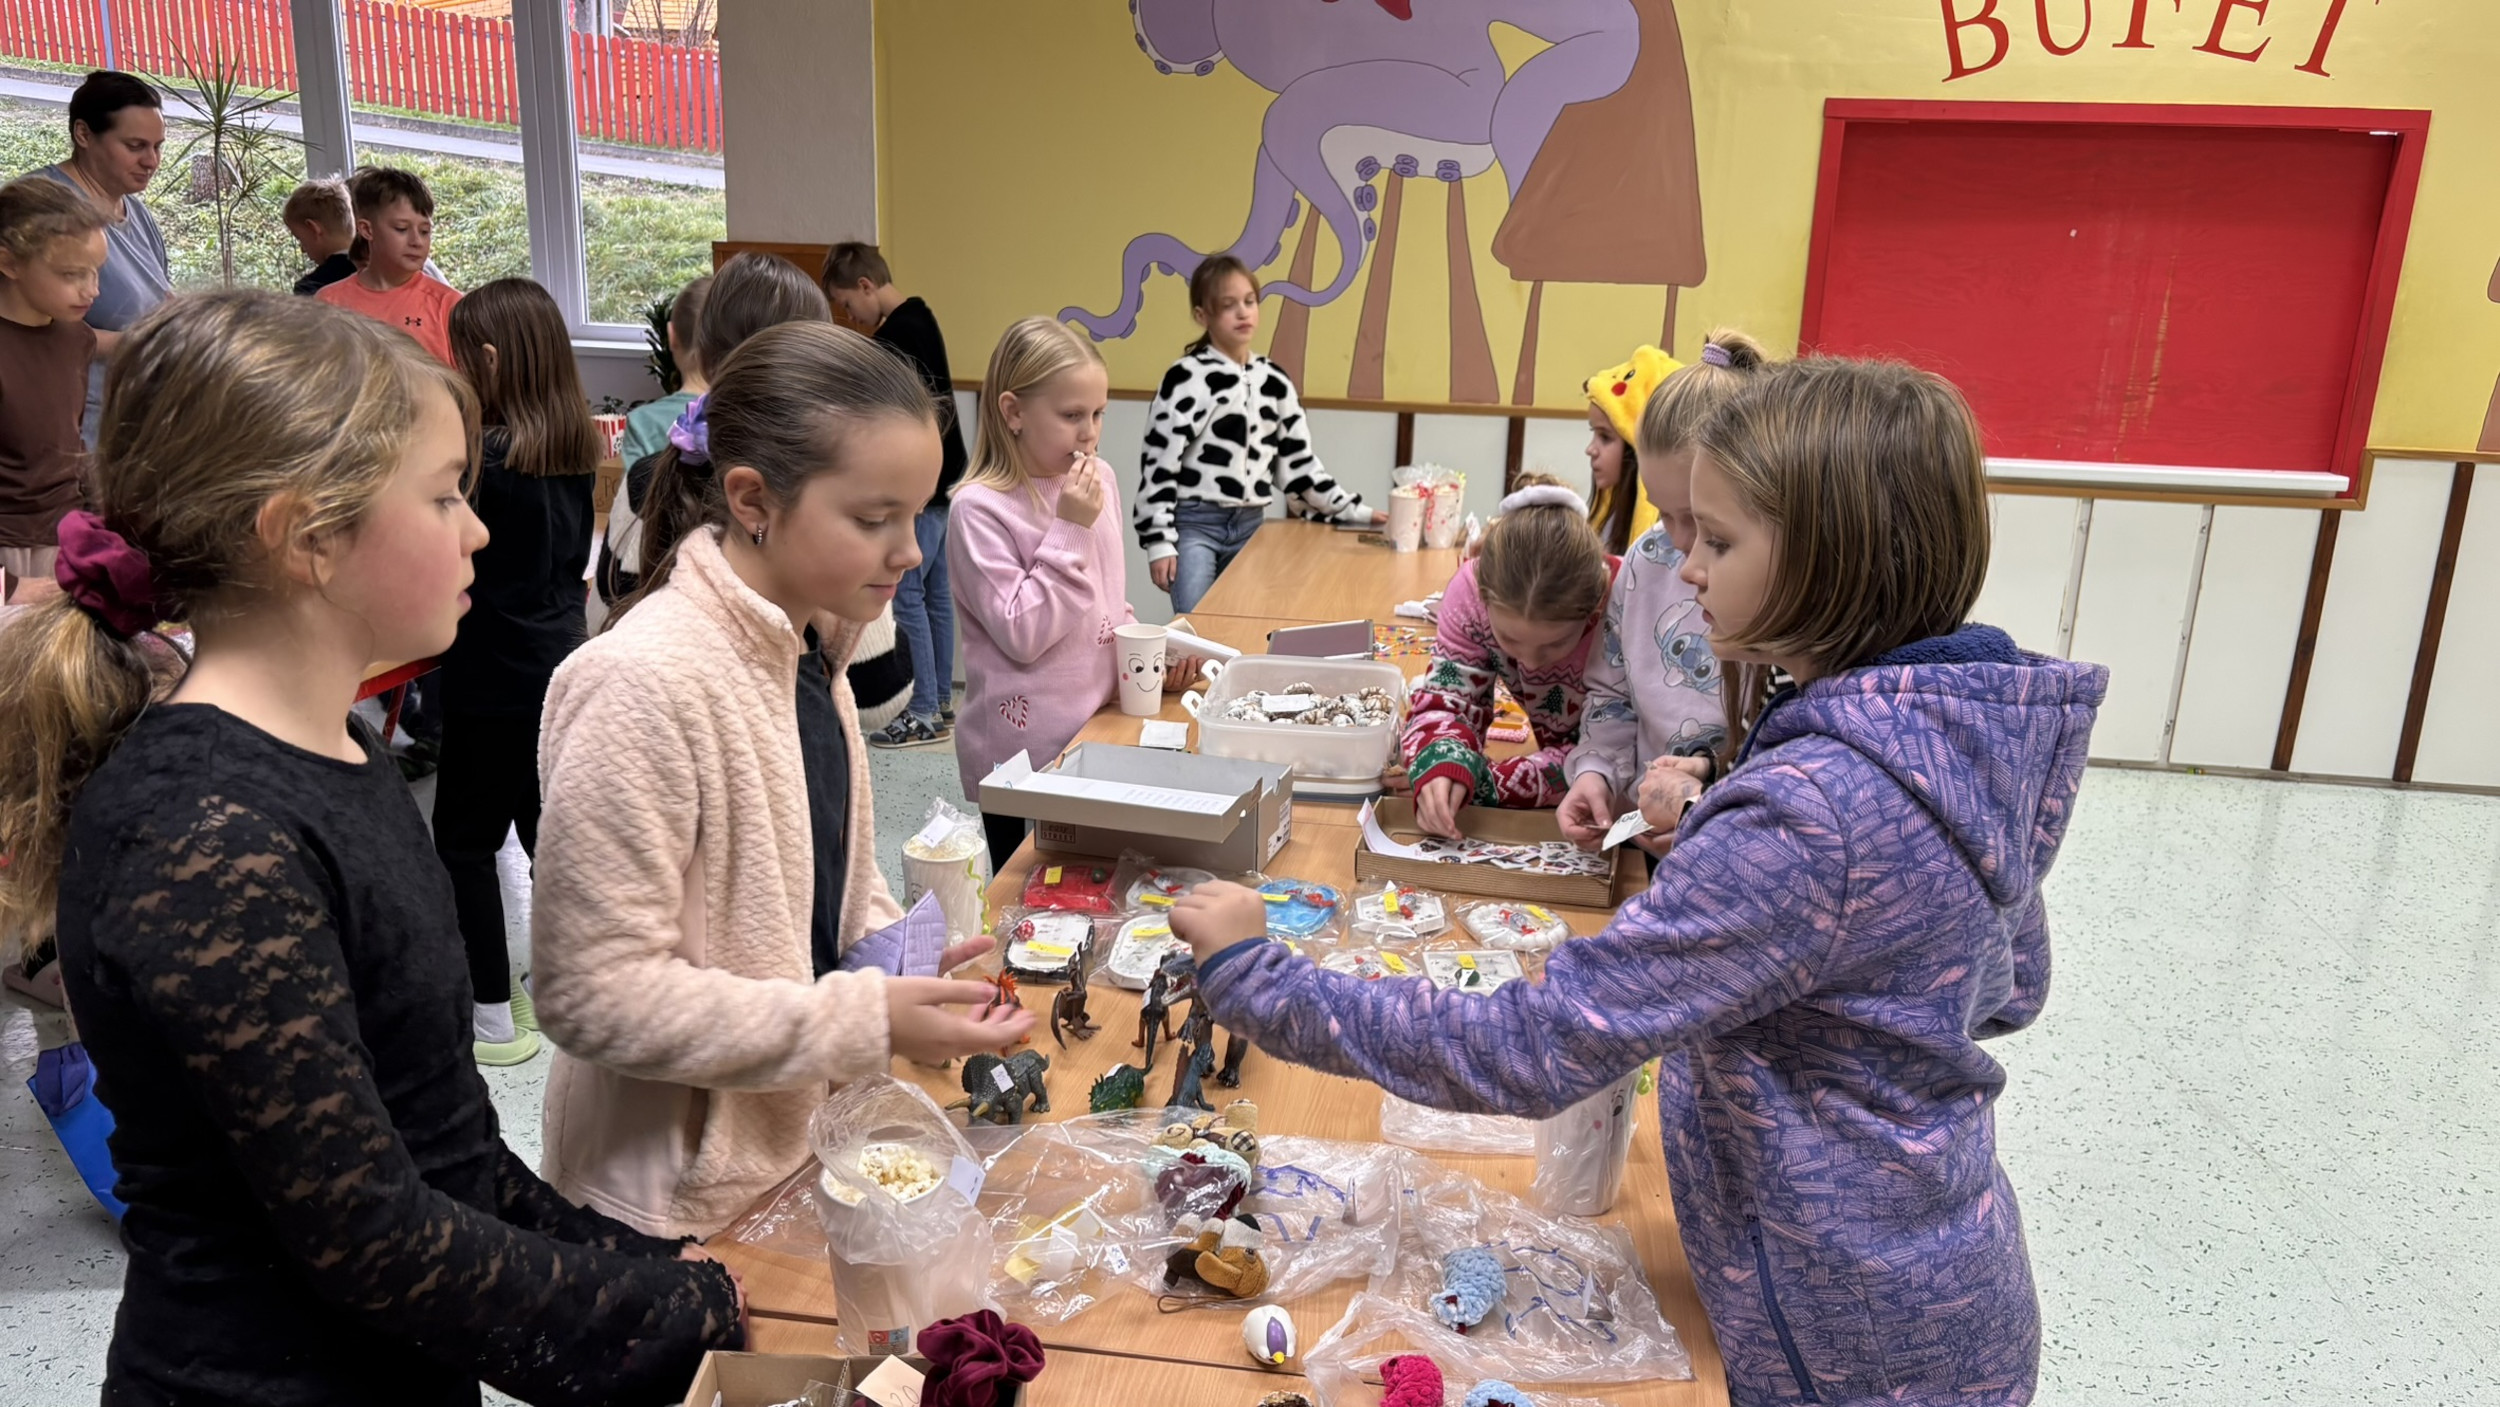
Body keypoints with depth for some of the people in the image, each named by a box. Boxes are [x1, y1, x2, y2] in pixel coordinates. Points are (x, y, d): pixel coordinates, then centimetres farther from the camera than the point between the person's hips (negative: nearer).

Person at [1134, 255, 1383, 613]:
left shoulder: (1275, 381, 9)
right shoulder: (1187, 377, -8)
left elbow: (1298, 462, 15)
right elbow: (1158, 462, -9)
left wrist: (1353, 511, 10)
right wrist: (1160, 542, -14)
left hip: (1248, 528, 6)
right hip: (1193, 524, -6)